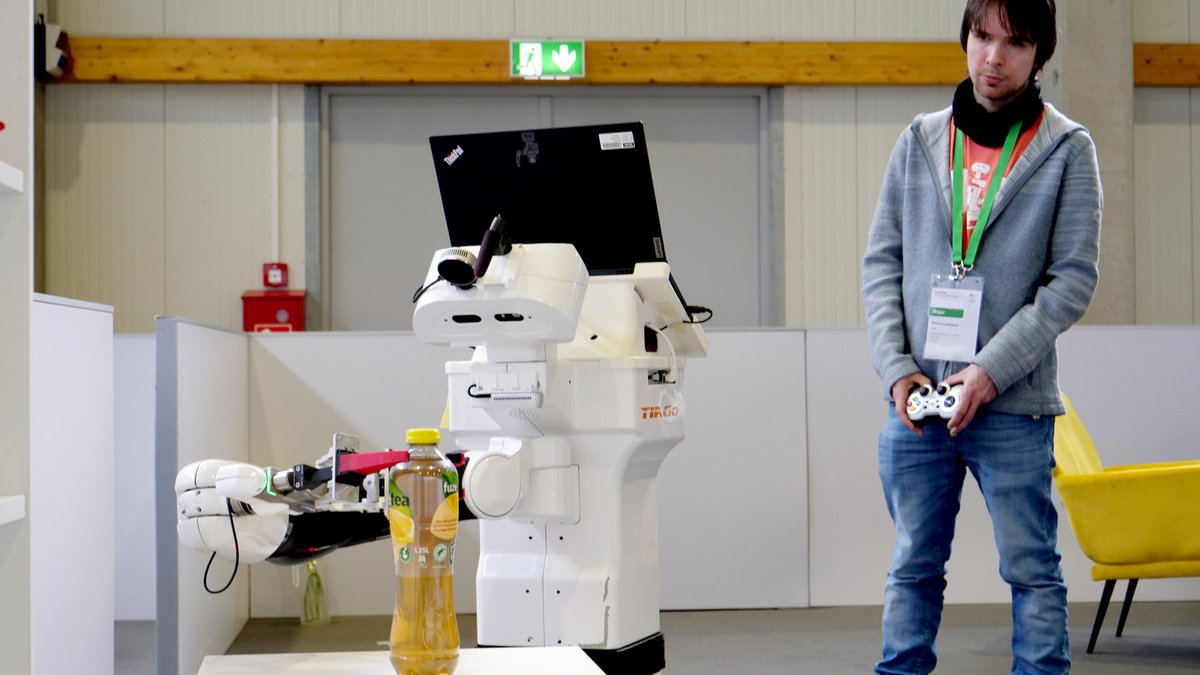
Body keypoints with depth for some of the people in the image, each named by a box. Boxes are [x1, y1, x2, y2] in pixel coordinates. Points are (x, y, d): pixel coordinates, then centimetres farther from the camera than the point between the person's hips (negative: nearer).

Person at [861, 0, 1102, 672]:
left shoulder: (1067, 149, 2)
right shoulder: (920, 142, 10)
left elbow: (1074, 278, -5)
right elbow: (882, 263, 9)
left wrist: (991, 369, -14)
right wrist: (897, 367, -4)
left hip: (1015, 405, -3)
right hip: (916, 401, 3)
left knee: (1032, 570, 3)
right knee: (914, 566, 10)